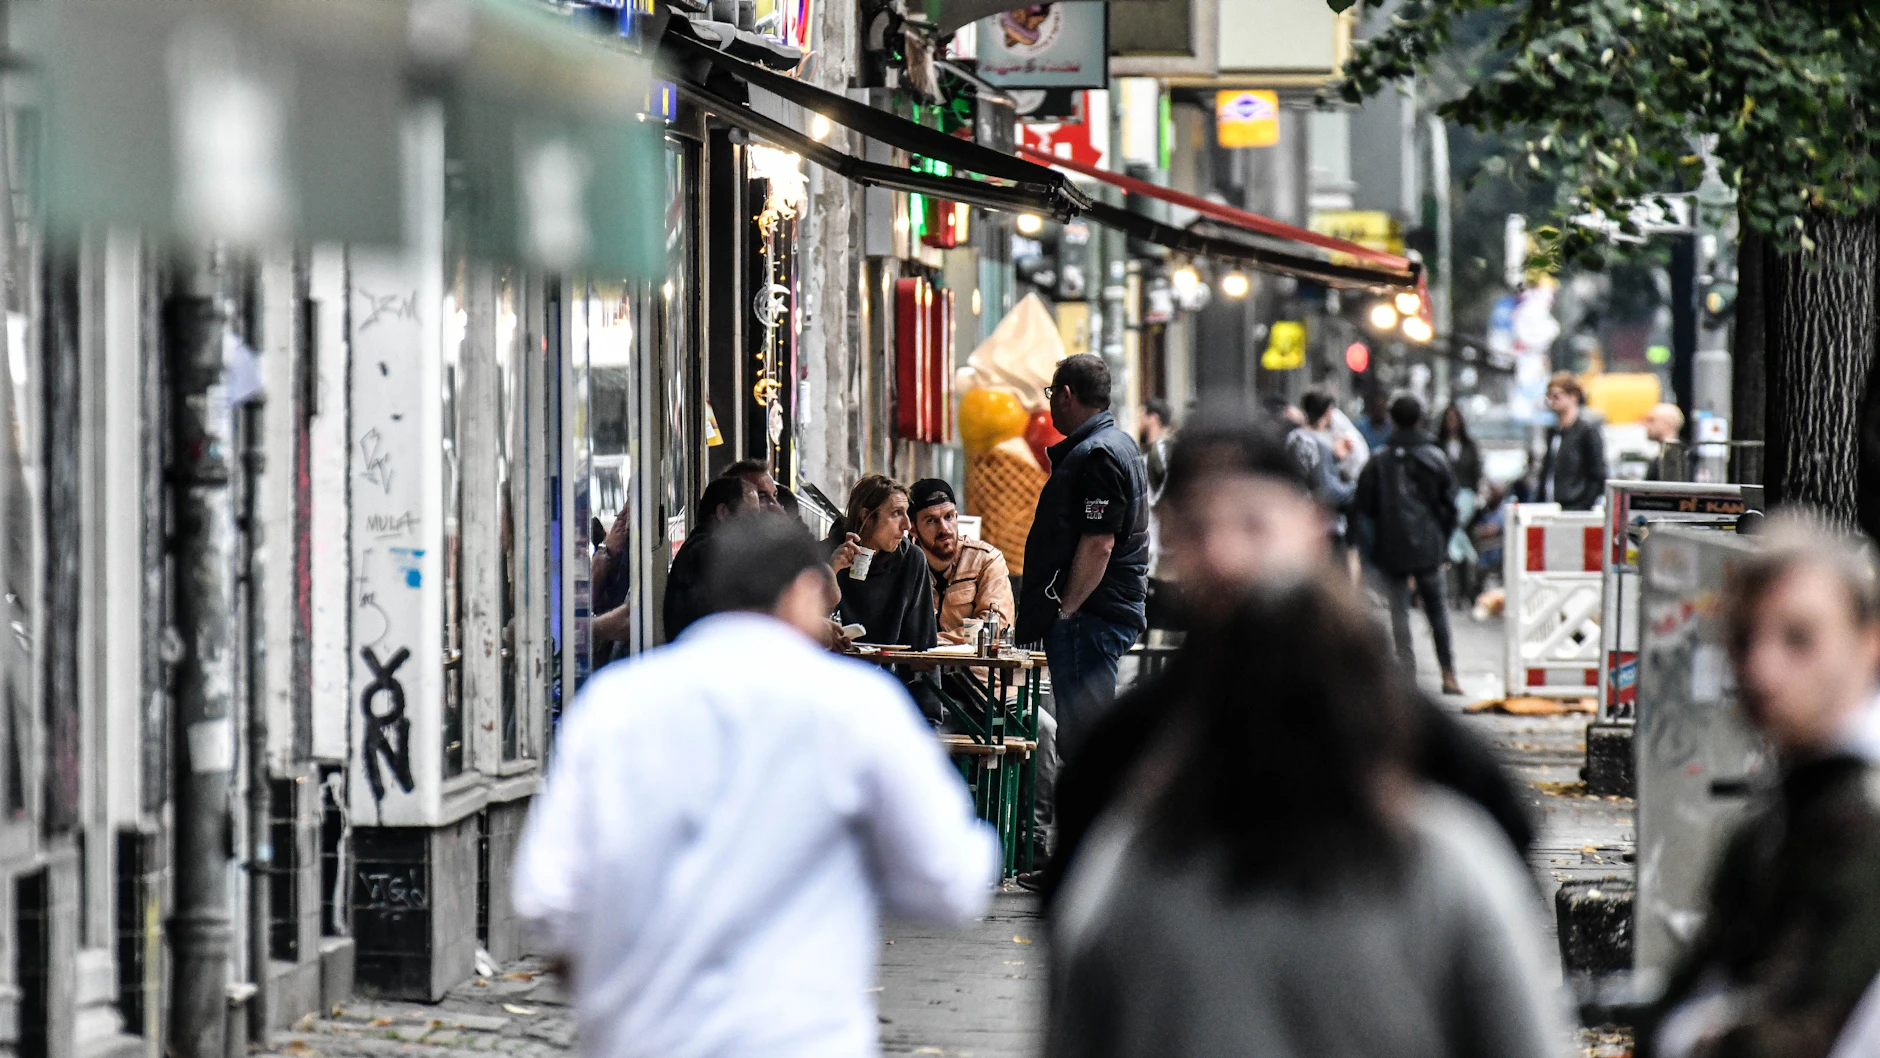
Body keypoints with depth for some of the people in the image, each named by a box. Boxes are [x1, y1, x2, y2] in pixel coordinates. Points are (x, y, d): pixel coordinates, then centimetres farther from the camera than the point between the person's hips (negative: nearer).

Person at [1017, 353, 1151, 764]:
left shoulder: (1096, 456, -15)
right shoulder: (1121, 445, 19)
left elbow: (1098, 545, -22)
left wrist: (1066, 609, -19)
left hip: (1087, 618, -11)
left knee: (1083, 739, -11)